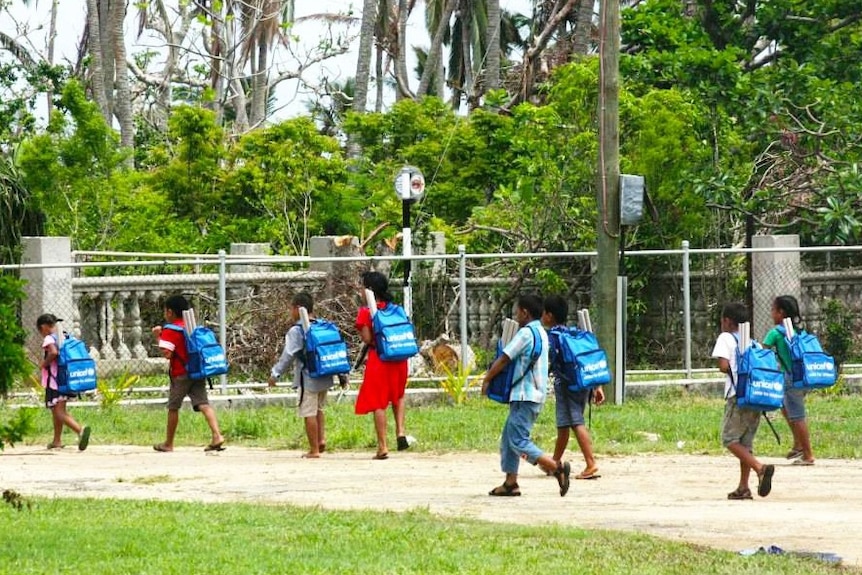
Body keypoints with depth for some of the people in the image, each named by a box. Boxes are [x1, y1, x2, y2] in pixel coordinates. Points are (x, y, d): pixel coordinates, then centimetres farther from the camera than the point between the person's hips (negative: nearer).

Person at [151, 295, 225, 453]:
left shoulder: (170, 331, -9)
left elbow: (167, 353, -18)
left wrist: (159, 337, -3)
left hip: (180, 374, -5)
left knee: (173, 408, 9)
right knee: (203, 404, -6)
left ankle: (168, 444, 19)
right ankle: (217, 435, -25)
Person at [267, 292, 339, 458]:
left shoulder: (296, 331, -11)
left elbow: (288, 355, -15)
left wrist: (275, 373, -9)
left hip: (308, 379, -7)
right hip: (325, 377, 7)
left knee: (309, 413, -1)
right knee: (318, 409, 24)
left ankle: (314, 450, 1)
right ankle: (322, 439, 11)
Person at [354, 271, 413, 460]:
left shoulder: (366, 312, -9)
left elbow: (367, 338, -13)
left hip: (378, 360, -5)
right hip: (398, 359, 5)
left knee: (378, 404, 0)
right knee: (398, 396, 26)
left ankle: (383, 446, -2)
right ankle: (401, 431, 7)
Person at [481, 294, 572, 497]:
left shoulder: (525, 333, -13)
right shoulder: (541, 333, 16)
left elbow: (503, 360, -11)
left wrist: (486, 380, 2)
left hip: (525, 395, -10)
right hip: (537, 394, 10)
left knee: (518, 441, -11)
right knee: (508, 437, 13)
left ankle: (557, 468, -21)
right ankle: (510, 483, 12)